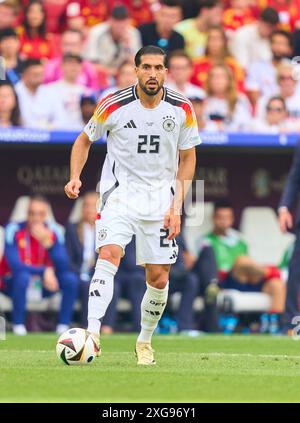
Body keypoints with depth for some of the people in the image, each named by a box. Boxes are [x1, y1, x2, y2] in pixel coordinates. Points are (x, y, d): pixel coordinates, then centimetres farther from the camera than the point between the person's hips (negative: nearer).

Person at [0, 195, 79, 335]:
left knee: (70, 279, -18)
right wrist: (45, 270, -30)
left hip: (43, 283, 4)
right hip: (14, 283, -4)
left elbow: (64, 266, -18)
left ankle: (63, 327, -12)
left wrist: (48, 244, -34)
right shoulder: (14, 230, -19)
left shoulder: (53, 232, -8)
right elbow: (15, 266, -28)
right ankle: (18, 325, -21)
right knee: (23, 276, -36)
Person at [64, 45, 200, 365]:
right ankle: (92, 332, -34)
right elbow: (85, 139, 7)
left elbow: (187, 158, 7)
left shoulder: (182, 109, -3)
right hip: (119, 193, -2)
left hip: (161, 199, 2)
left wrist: (176, 207, -1)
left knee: (159, 278, 3)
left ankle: (145, 341, 26)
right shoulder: (113, 105, -8)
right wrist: (75, 177, -9)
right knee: (109, 253, -26)